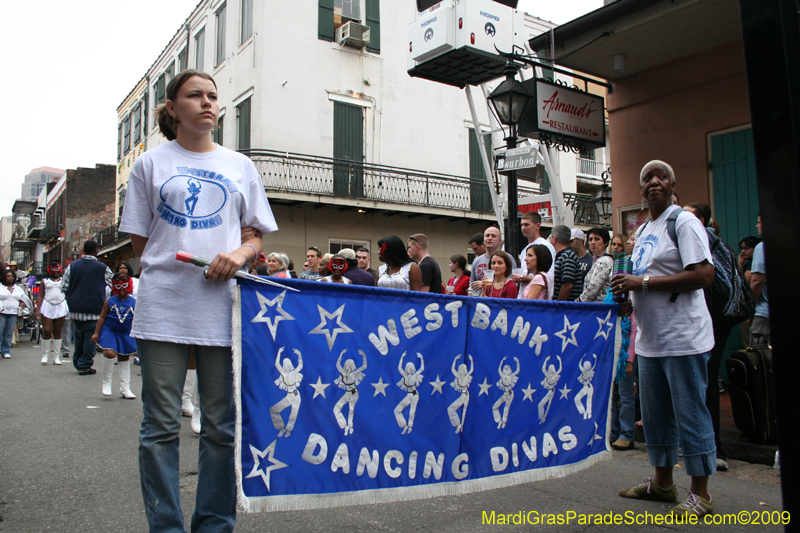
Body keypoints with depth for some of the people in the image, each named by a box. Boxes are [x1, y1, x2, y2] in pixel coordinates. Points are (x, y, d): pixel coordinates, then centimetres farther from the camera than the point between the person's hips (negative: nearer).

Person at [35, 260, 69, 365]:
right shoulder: (45, 281, 12)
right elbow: (40, 296, 8)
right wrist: (37, 310, -1)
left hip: (61, 307, 1)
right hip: (47, 308, -1)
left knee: (58, 332, 4)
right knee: (46, 331, -7)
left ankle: (56, 357, 6)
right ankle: (45, 355, 2)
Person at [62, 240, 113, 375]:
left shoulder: (72, 266, 3)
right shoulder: (103, 268, -6)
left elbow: (63, 287, 2)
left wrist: (72, 299, 16)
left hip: (76, 308, 4)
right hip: (95, 309, -4)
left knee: (79, 336, 17)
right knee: (91, 337, 3)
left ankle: (77, 363, 27)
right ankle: (84, 366, 4)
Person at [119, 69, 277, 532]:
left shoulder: (240, 166, 15)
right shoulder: (151, 163, 10)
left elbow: (258, 236, 13)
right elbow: (141, 242, 10)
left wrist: (239, 255, -7)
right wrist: (179, 263, -4)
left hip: (223, 307, 1)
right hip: (164, 307, -1)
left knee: (222, 426, 6)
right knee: (162, 426, 3)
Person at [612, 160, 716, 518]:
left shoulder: (684, 222, -9)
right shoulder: (642, 231, 17)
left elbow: (704, 275, -20)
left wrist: (642, 282, -20)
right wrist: (627, 291, 3)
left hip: (683, 339, -8)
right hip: (649, 339, 9)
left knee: (690, 414, 0)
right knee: (655, 414, 15)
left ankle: (700, 493, 14)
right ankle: (662, 482, 30)